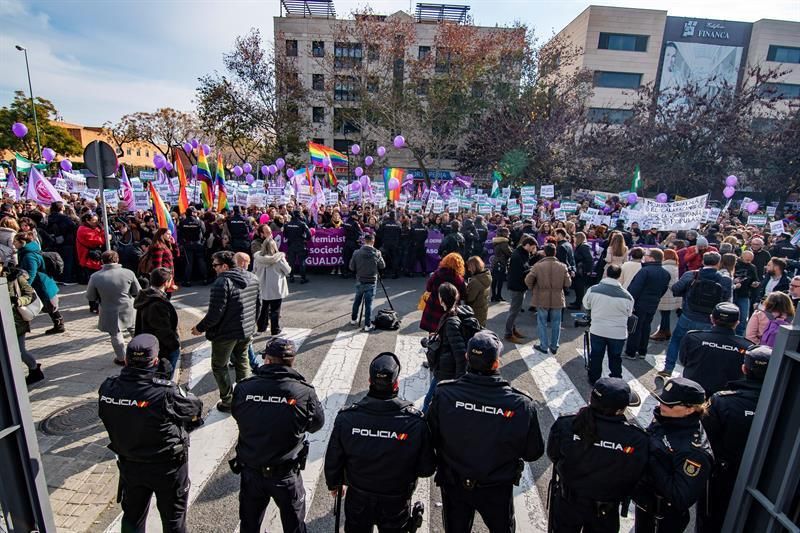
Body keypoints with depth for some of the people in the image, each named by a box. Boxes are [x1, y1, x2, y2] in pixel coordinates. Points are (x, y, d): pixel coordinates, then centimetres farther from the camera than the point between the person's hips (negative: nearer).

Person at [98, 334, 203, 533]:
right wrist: (180, 393, 5)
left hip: (129, 466, 4)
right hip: (167, 467, -4)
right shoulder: (166, 392, -32)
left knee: (132, 517, 28)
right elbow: (195, 407, -16)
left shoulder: (106, 389, -18)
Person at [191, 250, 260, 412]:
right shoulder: (252, 278, 2)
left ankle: (228, 401, 19)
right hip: (247, 331, 7)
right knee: (242, 362, 22)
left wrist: (200, 328, -7)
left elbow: (215, 313, -23)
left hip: (226, 333, -7)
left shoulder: (222, 282, -22)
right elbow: (258, 304, 11)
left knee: (219, 366, 12)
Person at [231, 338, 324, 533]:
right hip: (286, 475, -2)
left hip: (250, 471, 2)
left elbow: (237, 417, 0)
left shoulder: (243, 388, -18)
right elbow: (317, 424, -7)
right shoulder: (304, 392, -23)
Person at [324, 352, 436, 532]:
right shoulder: (415, 422, -29)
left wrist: (334, 483, 10)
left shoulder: (346, 418, -25)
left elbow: (333, 460, -10)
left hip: (358, 500, 1)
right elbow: (427, 469, -17)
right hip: (396, 504, -1)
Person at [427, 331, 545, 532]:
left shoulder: (444, 394, -27)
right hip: (497, 489, 0)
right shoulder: (521, 404, -28)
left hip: (453, 486, 1)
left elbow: (431, 440, -13)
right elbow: (533, 453, -13)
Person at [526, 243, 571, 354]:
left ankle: (544, 346, 17)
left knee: (542, 323, 11)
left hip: (542, 300, -2)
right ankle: (554, 346, 24)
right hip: (557, 299, 2)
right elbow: (568, 283, -4)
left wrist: (533, 289, 5)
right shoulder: (562, 266, -6)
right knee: (556, 323, 15)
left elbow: (528, 280, -15)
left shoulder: (538, 266, -13)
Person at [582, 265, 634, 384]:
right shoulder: (626, 295, -15)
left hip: (597, 330, 0)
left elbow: (586, 305, 3)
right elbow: (629, 313, 2)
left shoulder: (593, 289, -15)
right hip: (618, 333, 0)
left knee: (596, 357, 17)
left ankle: (594, 380, 30)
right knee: (615, 358, 18)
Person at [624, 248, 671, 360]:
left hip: (640, 304, -7)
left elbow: (635, 288, -23)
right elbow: (664, 290, 14)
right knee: (646, 327, 17)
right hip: (653, 305, 7)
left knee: (635, 328, 2)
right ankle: (642, 352, 26)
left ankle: (630, 352, 9)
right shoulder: (666, 274, 6)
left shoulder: (645, 270, -20)